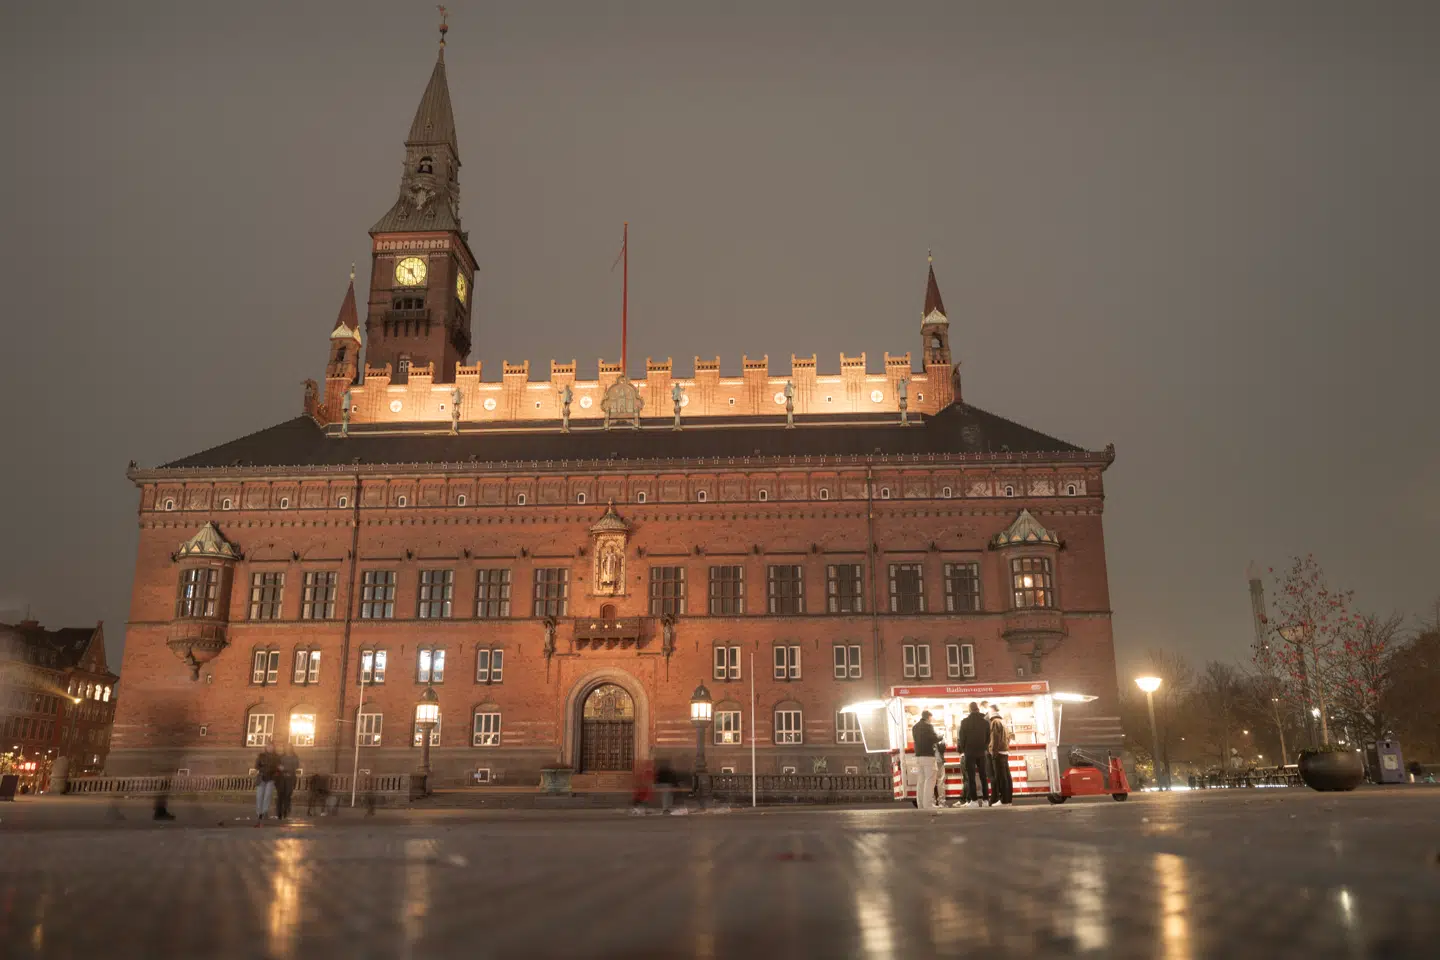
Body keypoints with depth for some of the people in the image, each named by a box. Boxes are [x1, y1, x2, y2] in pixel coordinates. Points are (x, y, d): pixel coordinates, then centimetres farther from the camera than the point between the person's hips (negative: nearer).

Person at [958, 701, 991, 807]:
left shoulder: (965, 722, -7)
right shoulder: (985, 722, 2)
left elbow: (962, 738, -5)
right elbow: (988, 738, 4)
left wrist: (962, 749, 9)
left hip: (969, 753, -3)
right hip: (981, 752, 3)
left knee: (971, 777, -2)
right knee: (983, 776, 7)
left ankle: (974, 800, -6)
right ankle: (985, 800, 5)